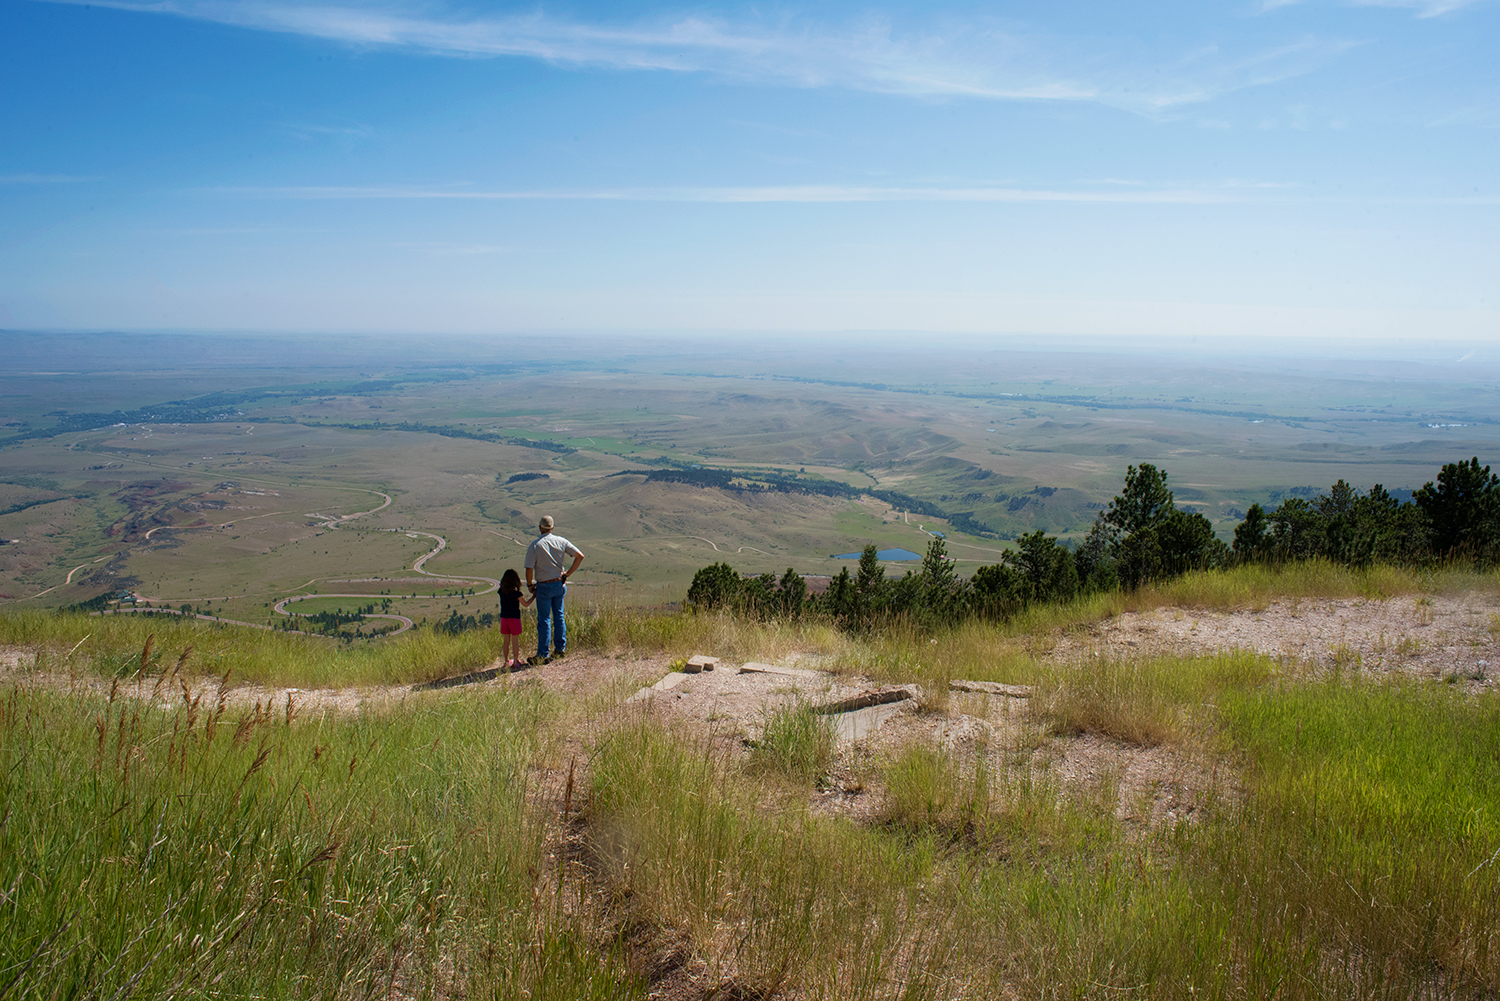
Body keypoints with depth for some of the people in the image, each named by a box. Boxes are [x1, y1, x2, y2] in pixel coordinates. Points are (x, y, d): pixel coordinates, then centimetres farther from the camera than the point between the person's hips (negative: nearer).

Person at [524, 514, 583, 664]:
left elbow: (529, 569, -17)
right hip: (560, 584, 4)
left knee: (544, 620, 1)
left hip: (543, 587, -4)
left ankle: (543, 655, 5)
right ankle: (560, 648, 23)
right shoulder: (561, 541, -2)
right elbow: (580, 556, -2)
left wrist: (530, 585, -1)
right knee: (559, 616, 17)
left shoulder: (534, 545, -14)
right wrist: (567, 574, 4)